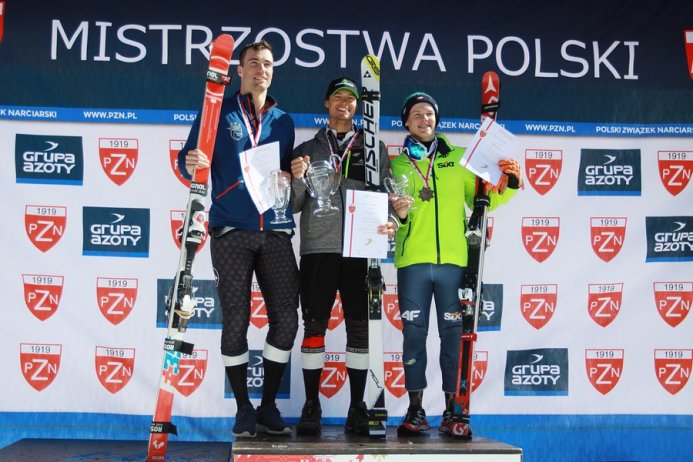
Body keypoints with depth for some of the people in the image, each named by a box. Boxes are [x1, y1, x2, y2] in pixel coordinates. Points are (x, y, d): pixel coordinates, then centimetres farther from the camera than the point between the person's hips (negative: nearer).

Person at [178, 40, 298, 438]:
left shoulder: (284, 121, 17)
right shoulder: (219, 113, 7)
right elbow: (187, 157, 1)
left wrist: (294, 176, -2)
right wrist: (191, 164, -21)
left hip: (276, 233, 3)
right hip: (231, 232, -3)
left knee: (286, 319, -2)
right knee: (236, 320, -1)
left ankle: (269, 408, 13)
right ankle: (244, 410, 13)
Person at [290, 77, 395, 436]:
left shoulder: (374, 148, 14)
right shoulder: (307, 150, 14)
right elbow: (295, 206, 10)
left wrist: (390, 223, -11)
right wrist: (298, 178, -9)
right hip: (317, 248, 0)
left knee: (359, 328, 2)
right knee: (314, 325, 0)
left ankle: (357, 409, 9)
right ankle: (311, 408, 8)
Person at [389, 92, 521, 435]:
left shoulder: (460, 158, 13)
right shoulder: (397, 165, 13)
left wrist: (509, 185, -5)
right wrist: (399, 214, -14)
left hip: (453, 259, 0)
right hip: (412, 260, 0)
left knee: (453, 334, 1)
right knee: (414, 333, 0)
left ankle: (453, 409, 9)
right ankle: (415, 409, 6)